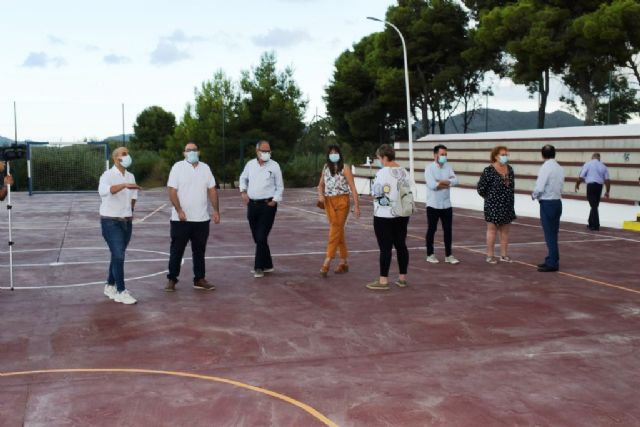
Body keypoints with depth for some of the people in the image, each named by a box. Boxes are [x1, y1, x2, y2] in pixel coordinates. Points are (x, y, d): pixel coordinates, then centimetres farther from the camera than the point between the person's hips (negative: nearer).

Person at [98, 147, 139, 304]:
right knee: (118, 256, -11)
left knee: (118, 256, 13)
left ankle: (110, 286, 26)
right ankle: (121, 292, -6)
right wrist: (124, 185, -46)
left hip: (126, 222, 7)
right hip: (111, 222, -7)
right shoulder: (108, 175, -13)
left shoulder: (130, 176, 9)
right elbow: (103, 190, -35)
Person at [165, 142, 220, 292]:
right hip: (181, 219, -4)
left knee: (199, 250, 10)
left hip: (202, 219, 4)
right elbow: (172, 191, -10)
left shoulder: (205, 168, 8)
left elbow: (212, 190, 9)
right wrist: (179, 210, -19)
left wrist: (216, 210, 1)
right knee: (176, 250, 3)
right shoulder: (178, 167, -4)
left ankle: (199, 279, 19)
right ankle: (171, 279, 13)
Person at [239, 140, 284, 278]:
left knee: (261, 237, -9)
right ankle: (267, 265, 24)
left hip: (267, 205, -4)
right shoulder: (250, 164, 6)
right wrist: (243, 191, 8)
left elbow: (280, 186, 2)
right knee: (257, 237, 11)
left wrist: (275, 200, -9)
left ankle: (259, 267, -1)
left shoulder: (274, 166, -3)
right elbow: (243, 178, 22)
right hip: (252, 204, 4)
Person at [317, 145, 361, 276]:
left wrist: (356, 205, -10)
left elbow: (352, 187, -5)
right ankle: (344, 262, 16)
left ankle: (327, 263, -12)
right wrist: (320, 195, -3)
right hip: (329, 201, 5)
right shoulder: (326, 167, 11)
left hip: (341, 201, -5)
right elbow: (321, 184, 20)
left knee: (336, 230, -8)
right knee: (338, 231, 9)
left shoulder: (344, 167, -4)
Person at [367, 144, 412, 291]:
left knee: (385, 248, -3)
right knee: (401, 245, 11)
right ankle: (402, 278, 16)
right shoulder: (404, 171, 8)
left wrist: (375, 196, 3)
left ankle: (383, 281, 1)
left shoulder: (383, 173, -16)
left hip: (384, 216, -7)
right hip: (402, 214, 8)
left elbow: (375, 195, -17)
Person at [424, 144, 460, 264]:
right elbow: (432, 185, -22)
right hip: (433, 205, -4)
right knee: (431, 230, 6)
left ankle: (448, 255, 14)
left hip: (446, 205, 4)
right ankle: (430, 254, 16)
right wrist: (447, 183, -10)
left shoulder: (448, 167, 6)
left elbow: (455, 181, -8)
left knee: (448, 230, 6)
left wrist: (440, 182, -19)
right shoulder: (429, 168, -8)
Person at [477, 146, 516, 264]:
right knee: (492, 230, 1)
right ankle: (490, 256, 8)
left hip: (508, 205, 6)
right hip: (493, 206, -6)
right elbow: (481, 188, -8)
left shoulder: (509, 169, 7)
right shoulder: (489, 170, -11)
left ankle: (504, 255, 18)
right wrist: (490, 198, 2)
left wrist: (510, 199, 13)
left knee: (505, 231, 10)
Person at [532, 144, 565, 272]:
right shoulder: (560, 168, 7)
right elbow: (560, 187, 11)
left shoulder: (545, 168, -15)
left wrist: (534, 195, -1)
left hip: (547, 204, -8)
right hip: (557, 202, 8)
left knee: (549, 234, -2)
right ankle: (551, 260, 24)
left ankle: (552, 264, 2)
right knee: (553, 234, 15)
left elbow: (539, 188, -21)